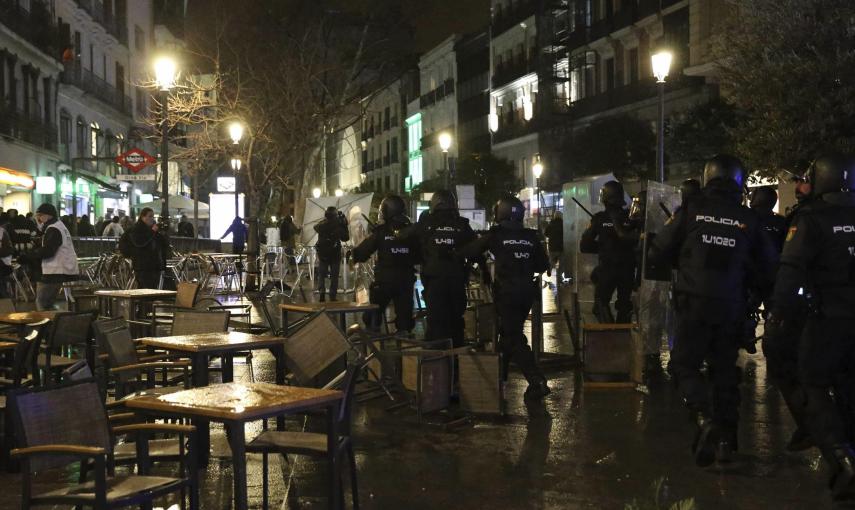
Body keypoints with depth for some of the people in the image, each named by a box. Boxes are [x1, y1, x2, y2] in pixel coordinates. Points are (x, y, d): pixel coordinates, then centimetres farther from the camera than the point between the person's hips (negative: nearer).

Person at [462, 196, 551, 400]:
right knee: (511, 332, 22)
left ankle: (537, 382, -14)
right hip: (527, 291, 5)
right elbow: (543, 265, 7)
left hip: (506, 292, -5)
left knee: (513, 337, -3)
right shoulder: (531, 236, 3)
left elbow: (469, 251, 1)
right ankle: (500, 373, 36)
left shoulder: (496, 235, -7)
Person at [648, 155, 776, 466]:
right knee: (725, 370, 13)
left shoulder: (691, 211, -5)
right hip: (732, 308, 3)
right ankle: (726, 438, 14)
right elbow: (767, 265, 8)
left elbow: (659, 253, -1)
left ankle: (704, 417, -20)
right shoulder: (748, 219, 1)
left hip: (695, 303, -3)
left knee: (685, 364, 4)